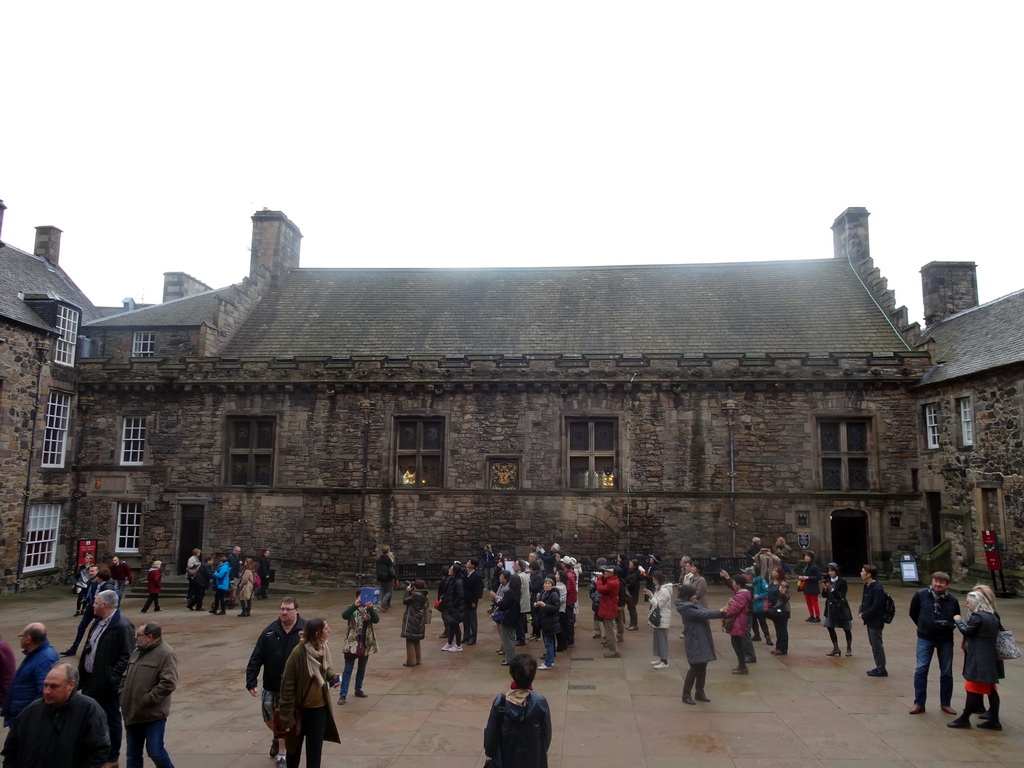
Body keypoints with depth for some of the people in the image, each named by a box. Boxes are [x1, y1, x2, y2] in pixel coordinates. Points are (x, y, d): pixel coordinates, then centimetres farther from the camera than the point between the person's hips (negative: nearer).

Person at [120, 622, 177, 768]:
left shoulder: (165, 653, -15)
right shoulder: (137, 651, 12)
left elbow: (168, 683, -21)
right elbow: (126, 676, 22)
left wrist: (147, 700, -19)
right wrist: (122, 694, 7)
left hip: (153, 715, -8)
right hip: (132, 714, 8)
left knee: (155, 752, -2)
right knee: (132, 755, 16)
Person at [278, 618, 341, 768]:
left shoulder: (324, 647, -6)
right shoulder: (298, 653, -26)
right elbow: (288, 685, -20)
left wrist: (332, 676, -9)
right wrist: (287, 715, -17)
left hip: (319, 708, 4)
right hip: (299, 708, -4)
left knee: (315, 748, 7)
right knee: (294, 745, 19)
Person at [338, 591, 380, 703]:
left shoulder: (371, 609, 1)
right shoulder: (352, 608, -3)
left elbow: (376, 620, -17)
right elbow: (344, 615, -24)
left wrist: (370, 608, -34)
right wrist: (355, 605, -38)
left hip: (366, 643, 3)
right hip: (352, 643, -3)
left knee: (362, 669, 16)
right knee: (348, 670, -1)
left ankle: (358, 689, 32)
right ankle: (343, 695, 1)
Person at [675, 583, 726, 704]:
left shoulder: (694, 604, 12)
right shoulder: (686, 608, -18)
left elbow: (705, 611, 5)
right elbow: (703, 614, -22)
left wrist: (721, 613, -7)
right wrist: (720, 612, -14)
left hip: (702, 640, 9)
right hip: (695, 642, -9)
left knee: (702, 667, 14)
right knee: (695, 667, -4)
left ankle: (700, 692, 26)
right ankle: (686, 694, 7)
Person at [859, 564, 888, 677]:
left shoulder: (877, 589, -21)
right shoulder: (867, 586, 7)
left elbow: (876, 607, -23)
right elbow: (865, 601, 14)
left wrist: (864, 615, -16)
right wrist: (861, 611, -2)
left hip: (876, 622, -9)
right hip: (870, 621, 9)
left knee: (877, 645, 1)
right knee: (874, 645, 16)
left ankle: (881, 669, 10)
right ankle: (879, 667, 26)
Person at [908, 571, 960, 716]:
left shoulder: (952, 600, -5)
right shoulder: (920, 595, -8)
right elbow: (913, 614, 5)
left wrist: (948, 627, -7)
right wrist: (924, 627, 5)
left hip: (945, 640, 2)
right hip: (925, 639, -2)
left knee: (946, 672, 10)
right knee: (921, 670, -4)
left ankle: (945, 704, 26)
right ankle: (919, 703, 5)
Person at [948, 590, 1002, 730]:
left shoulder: (977, 617, -16)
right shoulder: (993, 617, 11)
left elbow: (967, 631, -15)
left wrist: (958, 620, 1)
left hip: (978, 660, -9)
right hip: (991, 659, 9)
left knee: (973, 689, -2)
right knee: (991, 690, 11)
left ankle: (965, 719, 5)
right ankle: (994, 721, 15)